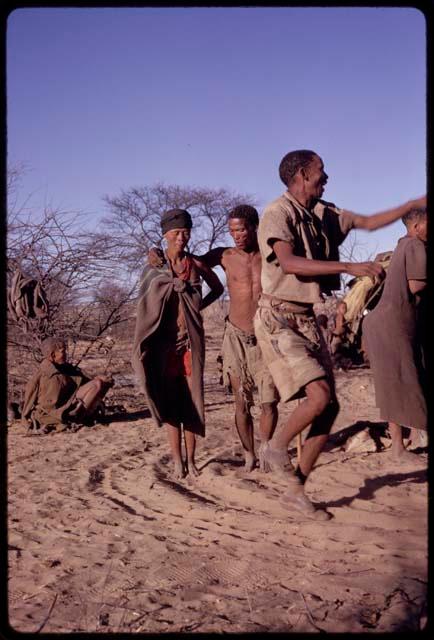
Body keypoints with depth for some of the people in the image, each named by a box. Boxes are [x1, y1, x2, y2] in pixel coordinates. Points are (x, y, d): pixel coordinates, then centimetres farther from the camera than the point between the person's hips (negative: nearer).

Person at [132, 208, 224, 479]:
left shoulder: (197, 264, 5)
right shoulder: (155, 265, 3)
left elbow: (218, 288, 19)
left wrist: (199, 306, 8)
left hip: (191, 340, 1)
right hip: (165, 341, -1)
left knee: (191, 400, 1)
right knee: (169, 402, 1)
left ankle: (191, 459, 9)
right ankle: (177, 460, 8)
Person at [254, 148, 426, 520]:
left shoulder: (324, 214, 12)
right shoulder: (278, 213, -11)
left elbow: (369, 222, 22)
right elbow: (289, 263, -26)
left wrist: (415, 204, 19)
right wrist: (350, 267, -29)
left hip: (307, 320, 8)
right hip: (278, 318, -8)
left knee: (330, 407, 4)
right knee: (319, 396, -23)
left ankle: (297, 490, 16)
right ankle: (277, 448, 5)